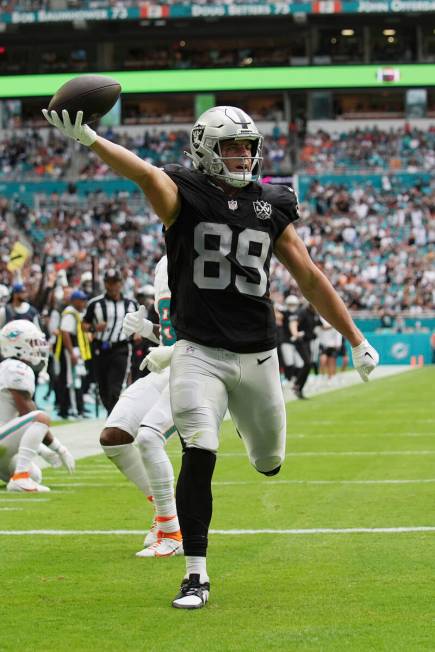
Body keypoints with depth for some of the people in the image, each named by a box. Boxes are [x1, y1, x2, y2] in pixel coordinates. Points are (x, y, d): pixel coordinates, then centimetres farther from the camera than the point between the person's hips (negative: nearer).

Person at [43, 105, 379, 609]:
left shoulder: (270, 207, 8)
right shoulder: (186, 195, -5)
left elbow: (310, 278, 13)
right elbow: (145, 174, -26)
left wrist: (356, 340, 15)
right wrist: (85, 138, -47)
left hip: (256, 354, 4)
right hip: (200, 353, -4)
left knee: (269, 463, 17)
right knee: (199, 456, -18)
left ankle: (250, 422, 57)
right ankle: (196, 577, -8)